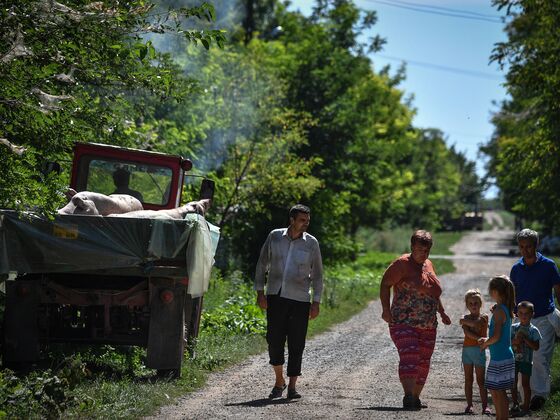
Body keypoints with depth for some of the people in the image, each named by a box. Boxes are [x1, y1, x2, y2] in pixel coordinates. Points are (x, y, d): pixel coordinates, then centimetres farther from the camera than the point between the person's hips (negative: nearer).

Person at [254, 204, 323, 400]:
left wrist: (316, 302, 1)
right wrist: (260, 292, 3)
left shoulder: (311, 243, 2)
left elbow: (317, 274, 6)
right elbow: (262, 264, 10)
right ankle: (279, 381, 17)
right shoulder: (275, 237, 3)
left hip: (300, 299, -1)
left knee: (296, 344, -1)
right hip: (275, 297, 1)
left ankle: (292, 386, 7)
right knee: (274, 340, -2)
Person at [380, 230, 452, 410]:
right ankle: (408, 397, -31)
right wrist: (386, 310, -20)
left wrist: (442, 312, 28)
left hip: (428, 326, 7)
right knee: (409, 357, -22)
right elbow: (385, 284, -10)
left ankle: (415, 398, 18)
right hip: (404, 323, -7)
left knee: (423, 364, 8)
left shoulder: (428, 265, 17)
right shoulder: (402, 264, -6)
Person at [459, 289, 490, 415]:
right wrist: (479, 338, -23)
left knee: (480, 380, -2)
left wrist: (464, 321, -5)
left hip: (479, 350, -3)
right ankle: (469, 405, 9)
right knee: (468, 379, 5)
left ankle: (485, 406, -1)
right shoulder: (466, 318, 7)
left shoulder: (484, 317, 2)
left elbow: (476, 323, -20)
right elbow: (467, 332, -11)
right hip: (467, 349, 3)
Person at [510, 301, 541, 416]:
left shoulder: (533, 330, -6)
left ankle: (526, 407, 11)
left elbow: (536, 347, -11)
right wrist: (515, 341, -18)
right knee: (513, 383, 11)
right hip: (513, 359, 3)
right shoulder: (513, 328, 1)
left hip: (526, 360, -3)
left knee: (525, 384, 2)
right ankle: (515, 404, 26)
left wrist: (525, 339, -19)